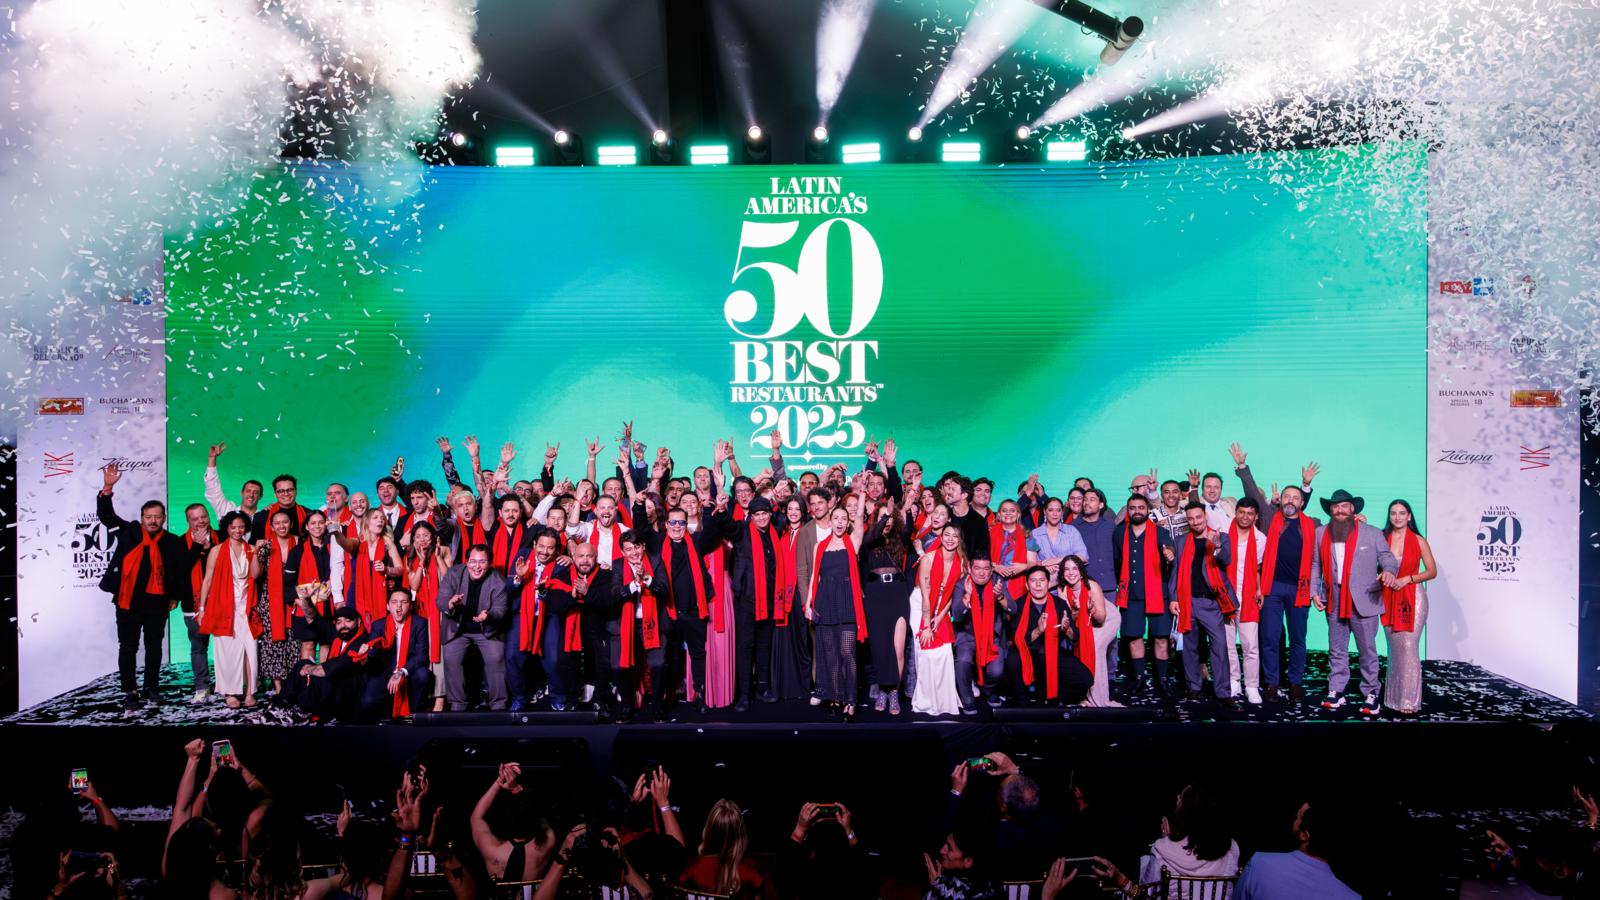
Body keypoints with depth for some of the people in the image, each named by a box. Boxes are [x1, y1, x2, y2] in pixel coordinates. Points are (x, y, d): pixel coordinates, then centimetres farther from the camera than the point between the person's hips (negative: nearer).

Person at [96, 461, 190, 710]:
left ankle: (151, 689, 22)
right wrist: (108, 488, -16)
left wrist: (176, 597, 5)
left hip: (156, 604, 0)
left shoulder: (173, 542, 0)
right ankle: (130, 692, 9)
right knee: (127, 647, 3)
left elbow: (182, 571, 5)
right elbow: (106, 514, -2)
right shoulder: (129, 532, 3)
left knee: (154, 647, 11)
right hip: (128, 602, 0)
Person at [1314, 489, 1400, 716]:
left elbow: (1388, 558, -2)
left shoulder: (1373, 534, -1)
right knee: (1337, 651, 11)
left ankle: (1370, 694, 12)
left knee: (1368, 651, 4)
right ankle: (1336, 691, 18)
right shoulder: (1321, 534, 6)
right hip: (1335, 603, 3)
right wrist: (1314, 592, 2)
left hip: (1364, 602, -3)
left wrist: (1389, 571, -25)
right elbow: (1315, 565, 10)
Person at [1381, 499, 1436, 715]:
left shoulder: (1418, 541, 0)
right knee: (1394, 647, 8)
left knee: (1408, 647, -8)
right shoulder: (1382, 539, 4)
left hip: (1412, 598, -3)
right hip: (1389, 599, 3)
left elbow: (1432, 571, 2)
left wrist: (1407, 579, -13)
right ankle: (1395, 696, 16)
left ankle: (1409, 699, -3)